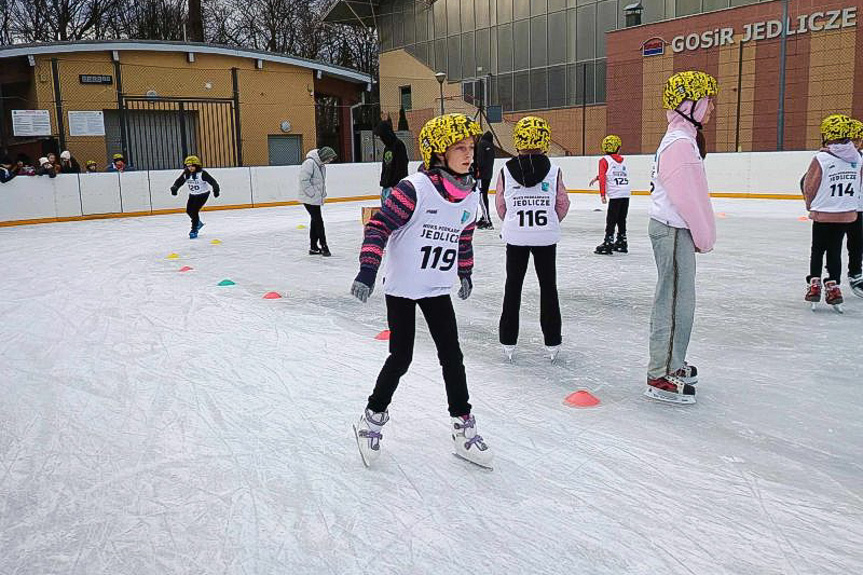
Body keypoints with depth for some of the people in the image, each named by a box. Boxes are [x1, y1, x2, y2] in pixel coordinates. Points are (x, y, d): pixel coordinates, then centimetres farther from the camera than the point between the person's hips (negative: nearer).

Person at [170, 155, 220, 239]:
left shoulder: (202, 173, -23)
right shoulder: (186, 174, -6)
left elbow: (212, 181, -26)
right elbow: (179, 181, 3)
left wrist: (215, 189, -42)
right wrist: (174, 188, -16)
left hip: (203, 194, -7)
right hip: (192, 194, 7)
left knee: (194, 211, -17)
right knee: (189, 210, 11)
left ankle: (194, 230, -6)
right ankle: (198, 223, 38)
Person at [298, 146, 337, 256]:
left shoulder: (321, 165, 10)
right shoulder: (309, 163, -19)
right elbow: (304, 180, -23)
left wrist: (323, 195, 13)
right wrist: (313, 194, -20)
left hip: (317, 199, 10)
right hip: (309, 199, -10)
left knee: (315, 221, 13)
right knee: (318, 221, -7)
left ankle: (313, 247, 20)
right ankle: (323, 246, -1)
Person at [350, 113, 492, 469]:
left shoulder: (469, 197, 1)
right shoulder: (415, 189, -20)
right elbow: (380, 225, -20)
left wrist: (465, 273, 24)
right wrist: (368, 269, -28)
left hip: (437, 288, 6)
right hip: (402, 286, -5)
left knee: (452, 355, 5)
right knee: (401, 357, 1)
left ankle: (463, 426, 17)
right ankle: (372, 417, 24)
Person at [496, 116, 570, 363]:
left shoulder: (506, 171, -6)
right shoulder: (553, 170, -7)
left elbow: (500, 205, 2)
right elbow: (563, 203, 0)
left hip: (515, 236, 0)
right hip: (546, 236, 0)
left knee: (513, 285, 11)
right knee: (548, 285, 11)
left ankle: (508, 342, 15)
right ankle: (552, 342, 16)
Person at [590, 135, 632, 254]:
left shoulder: (604, 160, 0)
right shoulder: (622, 160, 17)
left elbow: (603, 178, -8)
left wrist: (602, 194, -9)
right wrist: (597, 177, 32)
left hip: (615, 195, -6)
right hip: (626, 194, 6)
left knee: (611, 220, -5)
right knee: (621, 219, 15)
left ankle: (608, 243, -7)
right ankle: (622, 243, 22)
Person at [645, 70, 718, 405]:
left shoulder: (685, 139, 17)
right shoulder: (679, 143, -17)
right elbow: (687, 198, -20)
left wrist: (702, 234, 16)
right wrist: (705, 237, -10)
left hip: (676, 229, 11)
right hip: (673, 230, -11)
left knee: (678, 298, 17)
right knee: (675, 300, -7)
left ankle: (672, 363, 30)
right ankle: (660, 377, 0)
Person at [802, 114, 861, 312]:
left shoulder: (822, 158, -16)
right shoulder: (856, 157, -1)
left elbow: (809, 187, -7)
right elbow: (858, 185, 9)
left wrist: (811, 205, 11)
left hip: (823, 214, -4)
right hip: (847, 214, 4)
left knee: (818, 250, 11)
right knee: (835, 250, 12)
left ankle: (814, 284, 6)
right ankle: (833, 286, 9)